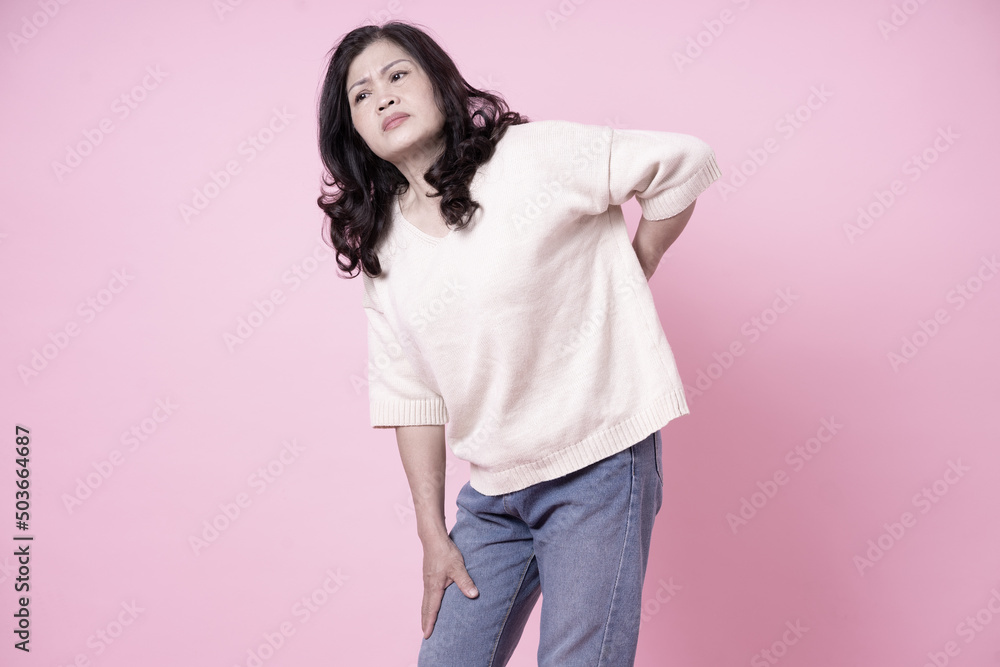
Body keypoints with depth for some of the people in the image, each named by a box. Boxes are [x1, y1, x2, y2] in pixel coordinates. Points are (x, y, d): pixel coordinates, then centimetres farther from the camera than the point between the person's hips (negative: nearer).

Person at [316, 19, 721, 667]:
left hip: (597, 464, -5)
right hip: (492, 492, 5)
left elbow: (686, 161, -8)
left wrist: (631, 273, 1)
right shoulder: (382, 249, 6)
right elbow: (410, 395, 7)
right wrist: (433, 532, 6)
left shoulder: (533, 155, -11)